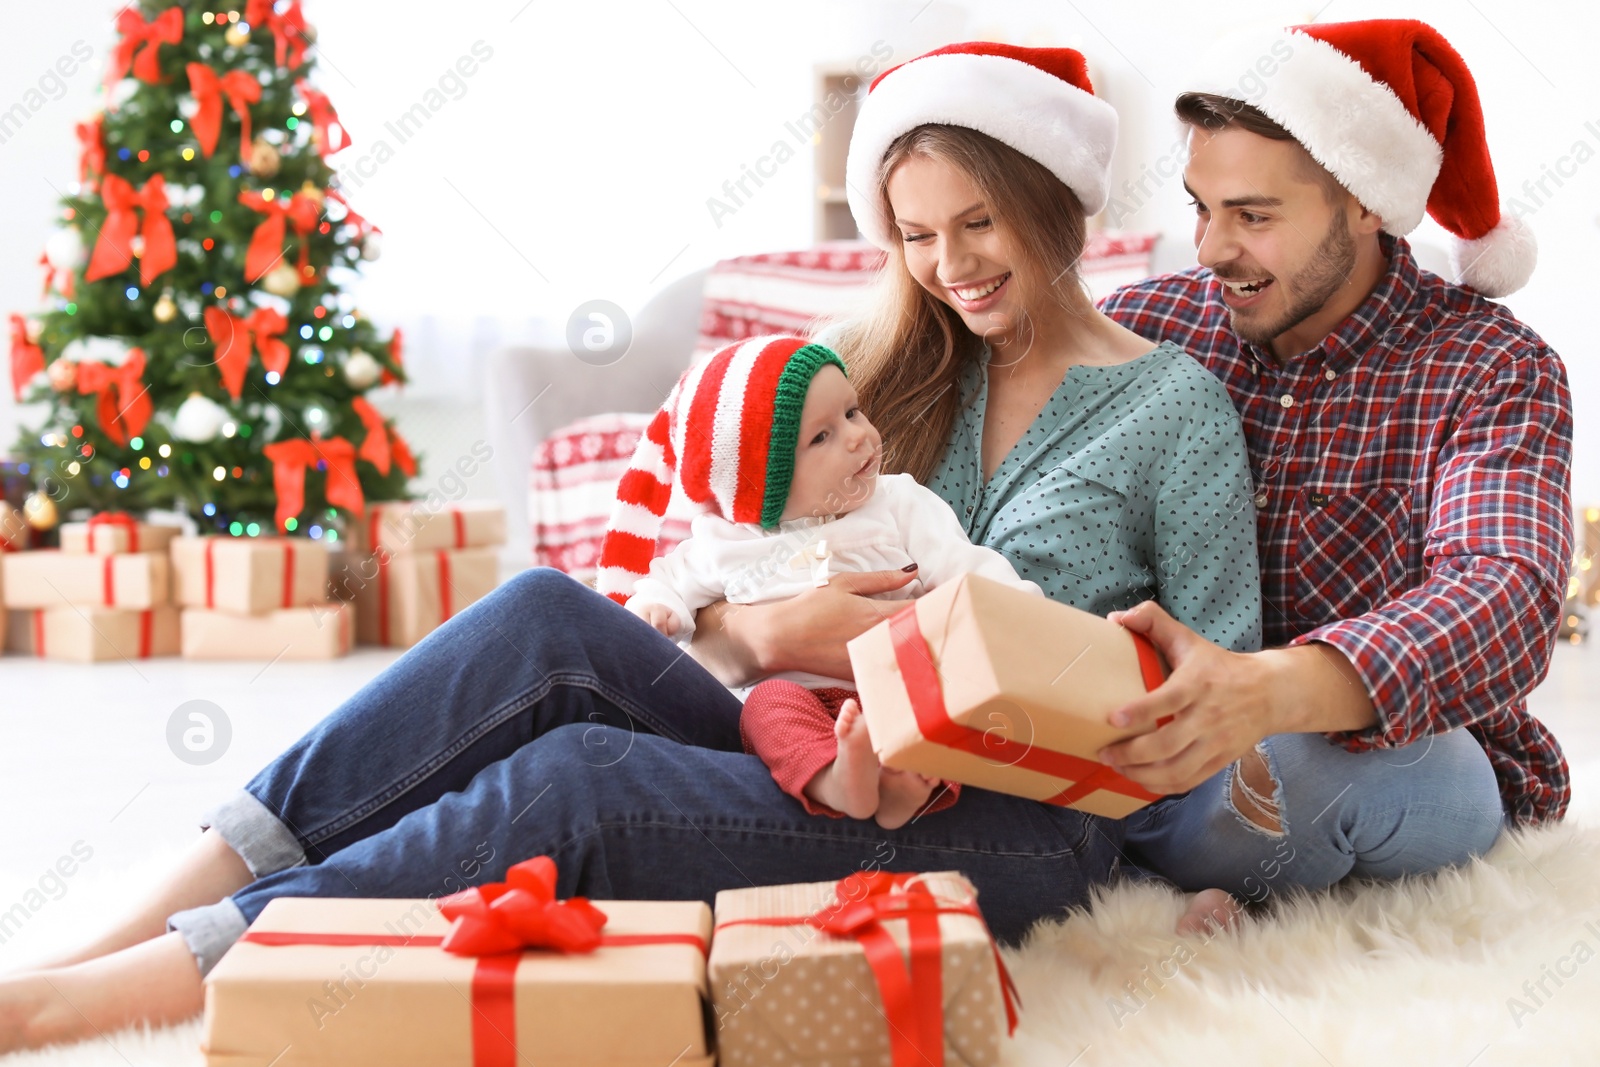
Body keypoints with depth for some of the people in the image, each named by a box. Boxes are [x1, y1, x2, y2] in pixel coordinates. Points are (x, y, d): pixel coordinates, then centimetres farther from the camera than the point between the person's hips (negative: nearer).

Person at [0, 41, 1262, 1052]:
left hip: (1027, 824, -5)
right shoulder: (898, 376, 16)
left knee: (574, 784, -28)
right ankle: (130, 927, -25)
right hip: (841, 763, 5)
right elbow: (710, 604, 12)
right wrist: (766, 629, -10)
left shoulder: (1176, 405, 3)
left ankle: (105, 991, -31)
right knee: (547, 621, -21)